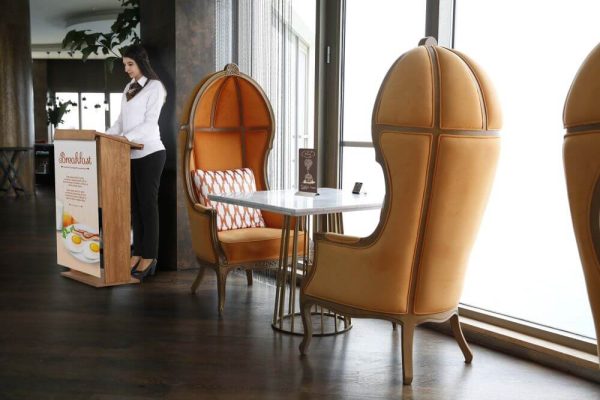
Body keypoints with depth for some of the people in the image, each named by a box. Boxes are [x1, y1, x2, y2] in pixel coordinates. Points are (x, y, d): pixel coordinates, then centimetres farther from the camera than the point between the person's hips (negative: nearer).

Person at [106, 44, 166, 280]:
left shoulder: (155, 87, -3)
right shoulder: (129, 88, 18)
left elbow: (150, 122, -13)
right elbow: (121, 120, 20)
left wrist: (127, 137, -25)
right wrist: (107, 136, 4)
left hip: (149, 153, -7)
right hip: (131, 154, 7)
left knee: (148, 204, -4)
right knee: (135, 205, 7)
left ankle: (149, 258, -1)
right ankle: (138, 254, 13)